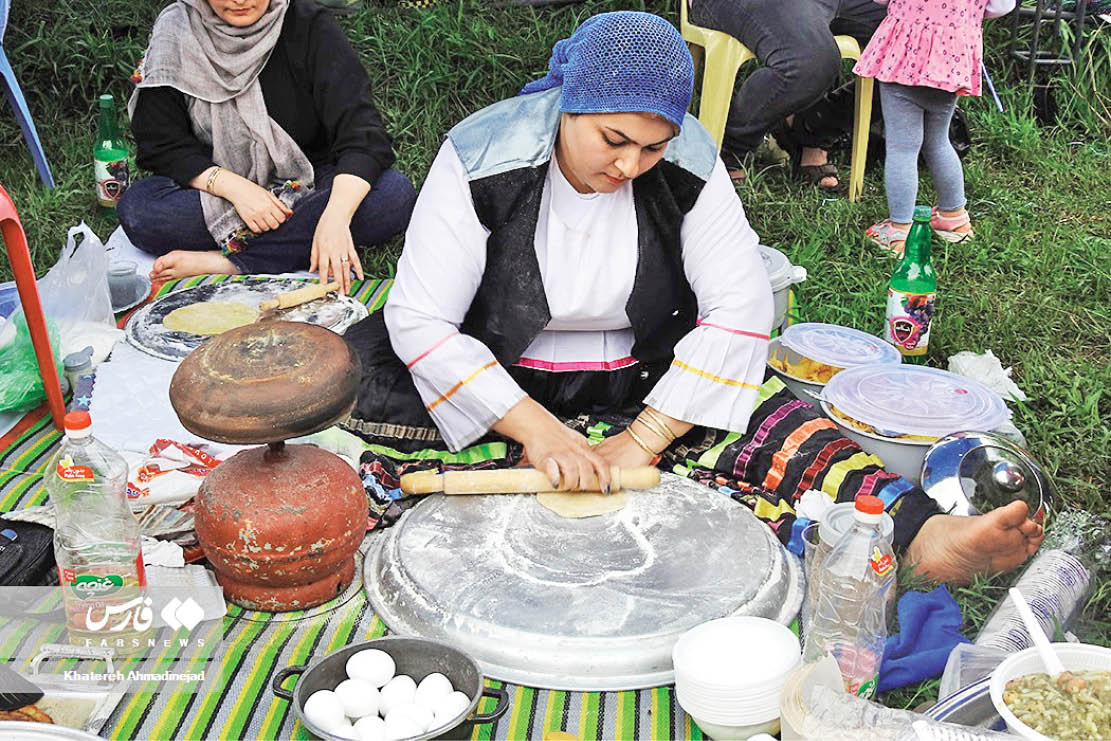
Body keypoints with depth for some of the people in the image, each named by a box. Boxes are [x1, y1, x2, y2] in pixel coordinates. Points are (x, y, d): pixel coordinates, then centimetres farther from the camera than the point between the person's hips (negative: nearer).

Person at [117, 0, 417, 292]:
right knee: (136, 209, -27)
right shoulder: (175, 34, -7)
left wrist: (336, 217, -38)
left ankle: (225, 261, -29)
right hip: (217, 190, 1)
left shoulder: (310, 27, -11)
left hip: (310, 188, 0)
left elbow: (362, 132, -21)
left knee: (396, 195, -30)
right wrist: (232, 186, -25)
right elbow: (160, 146, -8)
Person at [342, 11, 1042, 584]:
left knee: (770, 423, -24)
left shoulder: (688, 162, -11)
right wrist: (537, 431, -30)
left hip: (640, 385, 1)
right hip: (499, 390, 0)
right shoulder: (482, 158, -18)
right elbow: (419, 320, -20)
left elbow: (742, 307, -15)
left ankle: (925, 536, -39)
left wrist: (642, 439, -23)